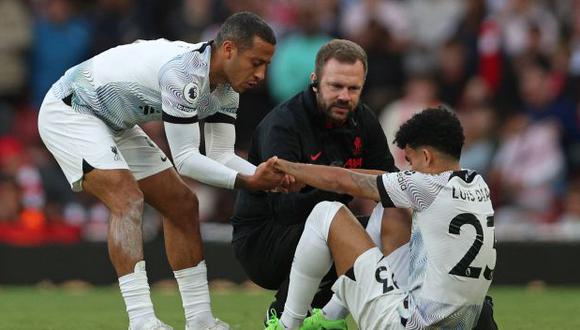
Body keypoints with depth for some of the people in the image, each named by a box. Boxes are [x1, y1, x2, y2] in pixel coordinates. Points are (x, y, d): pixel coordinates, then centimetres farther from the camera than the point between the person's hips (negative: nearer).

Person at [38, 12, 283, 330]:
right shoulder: (185, 70, -33)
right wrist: (246, 181, -36)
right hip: (68, 111, -10)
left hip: (113, 123, 10)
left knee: (182, 205, 8)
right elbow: (185, 158, -31)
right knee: (128, 198, -28)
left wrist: (270, 176, -22)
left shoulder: (225, 87, -4)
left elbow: (219, 156, -5)